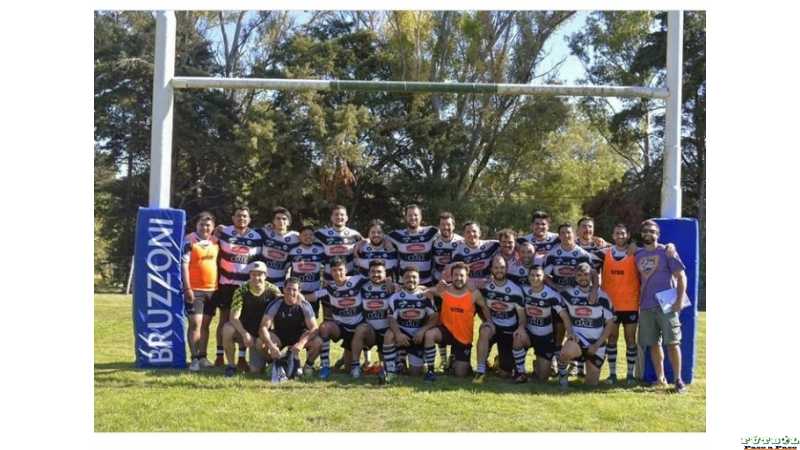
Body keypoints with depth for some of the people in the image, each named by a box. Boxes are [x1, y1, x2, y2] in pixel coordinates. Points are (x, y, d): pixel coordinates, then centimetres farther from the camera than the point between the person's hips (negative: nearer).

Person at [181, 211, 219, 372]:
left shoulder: (215, 241, 10)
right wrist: (187, 288, -16)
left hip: (212, 289, 6)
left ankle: (203, 357, 16)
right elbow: (183, 265, -11)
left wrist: (219, 285, 14)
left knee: (205, 324, 10)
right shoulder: (189, 241, -8)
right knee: (195, 323, -7)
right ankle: (194, 358, -3)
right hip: (194, 290, -5)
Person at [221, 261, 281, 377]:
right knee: (227, 329, -34)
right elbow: (234, 317, -20)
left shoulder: (272, 290, -9)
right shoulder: (242, 291, -12)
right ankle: (231, 365, -14)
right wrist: (244, 334, -35)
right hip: (243, 330, 0)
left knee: (255, 370, -13)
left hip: (261, 334, 0)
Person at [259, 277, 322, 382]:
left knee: (317, 342, -29)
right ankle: (278, 365, -8)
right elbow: (263, 327, -25)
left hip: (299, 336, 0)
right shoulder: (276, 304, -19)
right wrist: (271, 345, -43)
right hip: (279, 336, 0)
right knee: (263, 342, -32)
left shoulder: (305, 306, -17)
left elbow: (314, 328, -24)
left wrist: (302, 343, -43)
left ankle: (308, 365, -1)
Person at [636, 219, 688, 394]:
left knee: (672, 343, -5)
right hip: (646, 307, 4)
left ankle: (678, 380, 2)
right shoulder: (638, 255, 13)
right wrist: (638, 302, 14)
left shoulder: (666, 252, 0)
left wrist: (680, 300, -12)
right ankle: (660, 378, 17)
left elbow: (681, 276, -2)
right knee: (653, 344, 7)